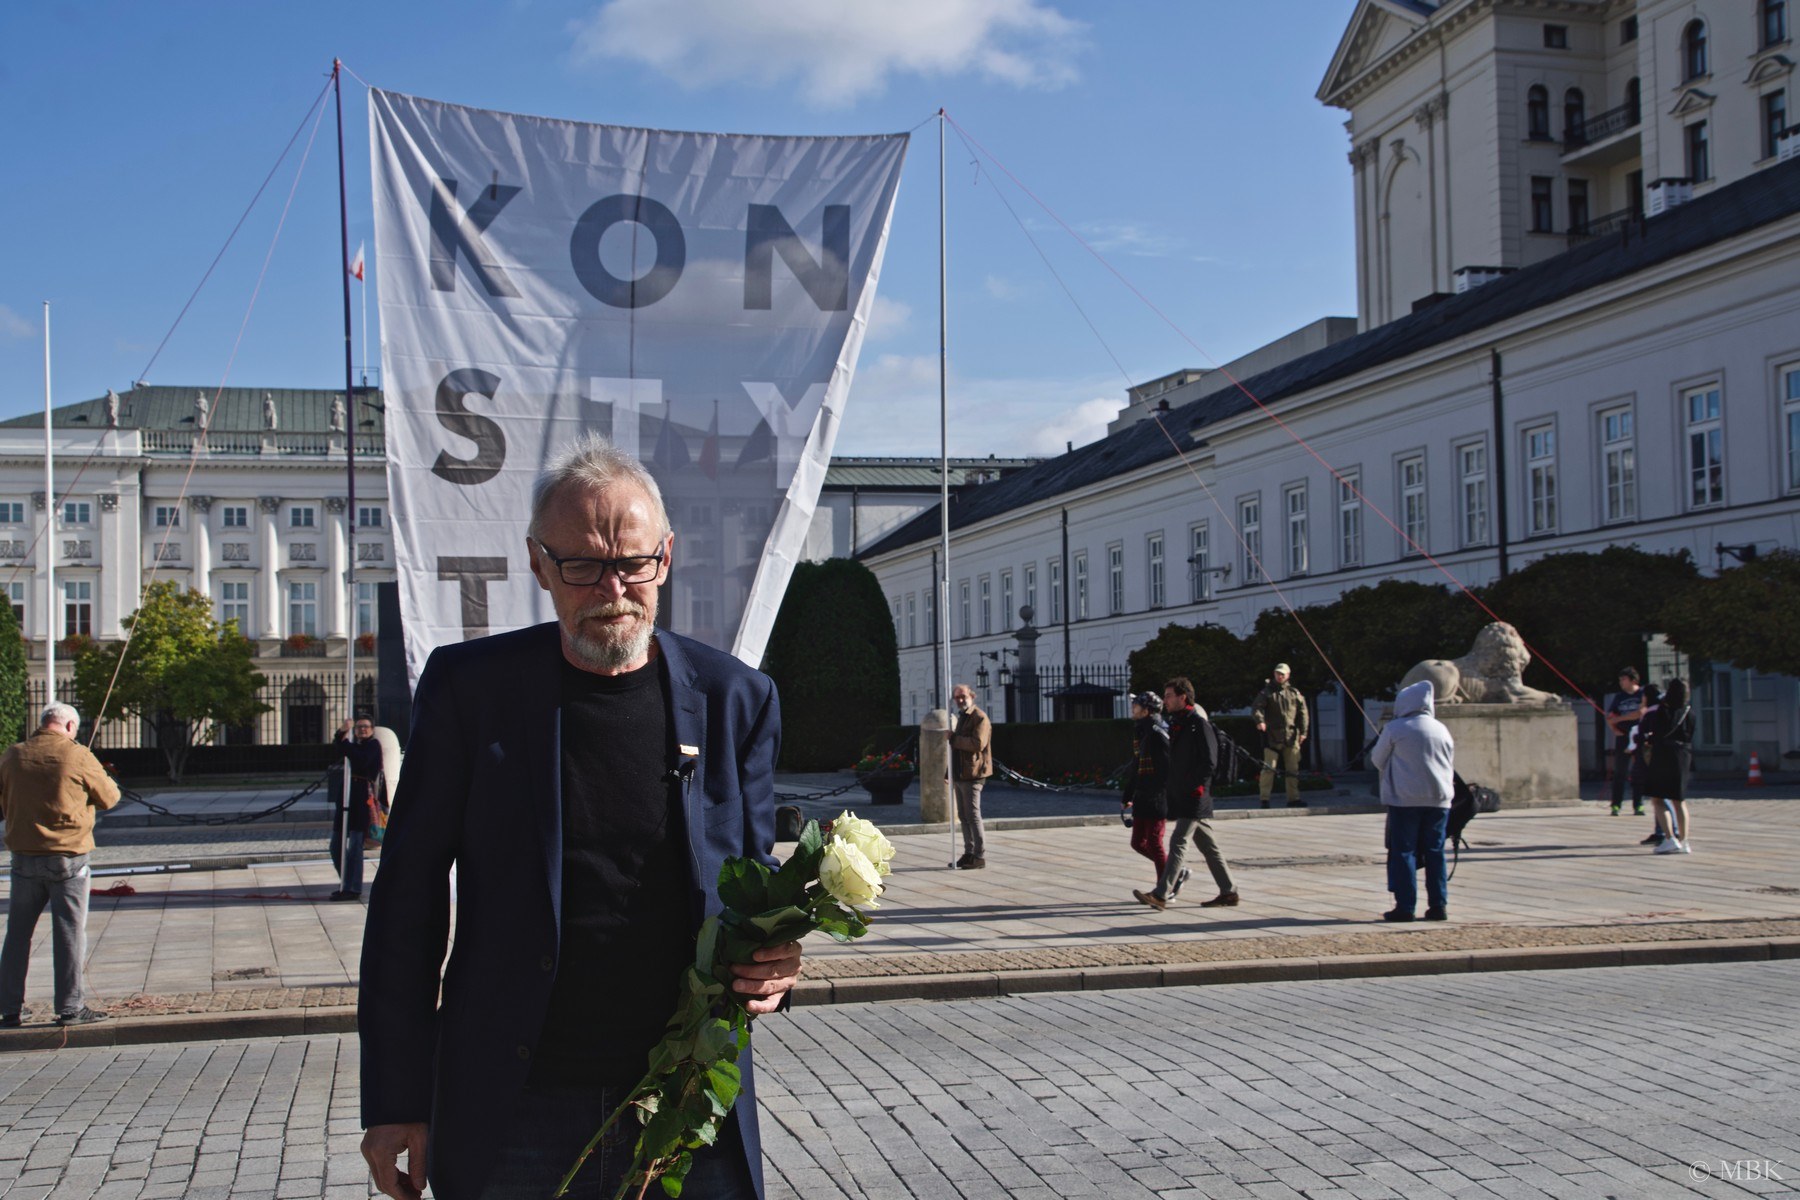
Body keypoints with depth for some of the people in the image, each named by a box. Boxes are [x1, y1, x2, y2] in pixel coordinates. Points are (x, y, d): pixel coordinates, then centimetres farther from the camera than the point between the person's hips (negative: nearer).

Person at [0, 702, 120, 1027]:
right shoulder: (79, 757, -10)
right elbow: (109, 798, 0)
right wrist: (102, 778, 19)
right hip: (68, 857, -4)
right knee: (70, 933, 4)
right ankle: (70, 1007, 6)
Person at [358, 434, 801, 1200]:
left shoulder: (734, 699, 1)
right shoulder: (469, 687, -3)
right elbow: (409, 893, 0)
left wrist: (770, 963, -13)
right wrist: (397, 1099, -1)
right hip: (513, 1120, -1)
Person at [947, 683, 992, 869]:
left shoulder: (979, 718, -10)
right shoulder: (962, 718, 20)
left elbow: (978, 743, -24)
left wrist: (953, 738, -17)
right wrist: (951, 774, 22)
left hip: (972, 774, -9)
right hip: (960, 775, 9)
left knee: (972, 815, -8)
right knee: (963, 816, 12)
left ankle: (980, 856, -4)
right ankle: (969, 853, 20)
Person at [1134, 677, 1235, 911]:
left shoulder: (1199, 723, -11)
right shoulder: (1176, 723, 16)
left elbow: (1209, 760, -16)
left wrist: (1197, 786, -17)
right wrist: (1173, 790, 15)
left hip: (1195, 798, -9)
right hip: (1181, 796, 9)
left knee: (1178, 842, -12)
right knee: (1207, 845, 12)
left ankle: (1161, 894, -15)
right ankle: (1228, 892, 18)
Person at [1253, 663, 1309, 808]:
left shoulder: (1294, 692, 11)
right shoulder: (1267, 691, 2)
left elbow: (1302, 712, 11)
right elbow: (1257, 707, -10)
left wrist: (1303, 731, 3)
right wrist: (1260, 720, -30)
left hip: (1291, 736, 4)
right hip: (1272, 736, -4)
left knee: (1293, 769, 8)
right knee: (1269, 768, -8)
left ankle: (1293, 798, 15)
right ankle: (1264, 799, -4)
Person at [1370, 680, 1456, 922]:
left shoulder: (1394, 729, -4)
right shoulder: (1441, 729, 9)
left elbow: (1378, 760, 6)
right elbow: (1450, 765, 17)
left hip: (1405, 799, -4)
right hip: (1439, 799, 4)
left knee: (1403, 852, 1)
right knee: (1435, 852, 9)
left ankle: (1406, 906, -2)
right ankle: (1439, 905, 8)